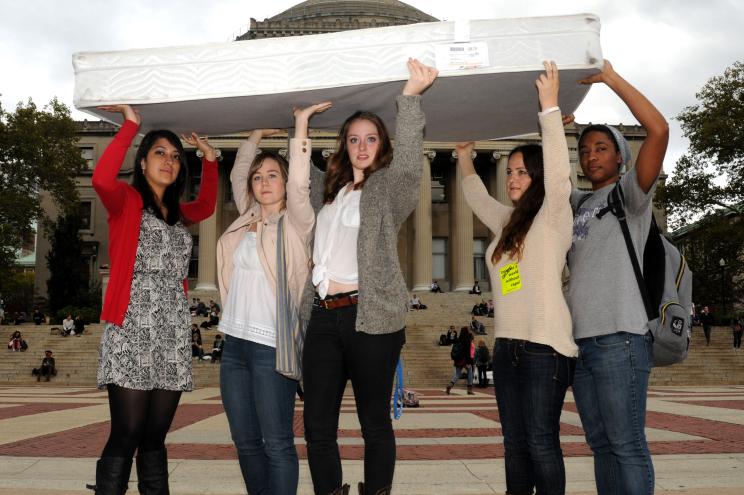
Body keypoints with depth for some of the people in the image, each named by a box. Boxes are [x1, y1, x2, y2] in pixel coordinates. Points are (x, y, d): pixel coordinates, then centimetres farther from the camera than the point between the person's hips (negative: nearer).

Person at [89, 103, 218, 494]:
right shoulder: (126, 201, 2)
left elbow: (206, 206, 39)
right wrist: (130, 124, -11)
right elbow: (101, 178, -19)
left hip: (172, 333, 6)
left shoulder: (177, 214, 20)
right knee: (126, 435, -10)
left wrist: (209, 159, 28)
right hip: (132, 330, -6)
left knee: (155, 437, 8)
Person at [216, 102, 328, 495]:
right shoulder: (246, 220, 15)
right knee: (245, 441, 11)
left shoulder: (295, 223, -1)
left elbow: (299, 184, -16)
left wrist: (301, 123, -12)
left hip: (271, 345, -6)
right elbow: (236, 176, 24)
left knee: (277, 444, -3)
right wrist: (257, 135, 24)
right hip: (234, 342, 6)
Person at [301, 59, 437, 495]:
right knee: (317, 426, 6)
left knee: (375, 422, 3)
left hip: (371, 316, -6)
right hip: (324, 315, 6)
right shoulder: (330, 192, 21)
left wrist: (411, 96, -23)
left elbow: (409, 161, -17)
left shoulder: (389, 187, 2)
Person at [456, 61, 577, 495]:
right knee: (514, 442, 10)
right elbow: (477, 198, 33)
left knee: (541, 443, -6)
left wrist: (549, 107, -19)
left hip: (545, 344, -7)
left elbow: (558, 173, -18)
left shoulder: (553, 217, -3)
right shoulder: (506, 223, 17)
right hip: (507, 344, 7)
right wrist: (465, 158, 31)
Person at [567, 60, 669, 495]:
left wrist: (610, 76, -8)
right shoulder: (579, 203, 20)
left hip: (619, 338, -7)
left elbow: (658, 129, -11)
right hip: (580, 339, 7)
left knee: (627, 444, -6)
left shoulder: (630, 192, 2)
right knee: (601, 443, 9)